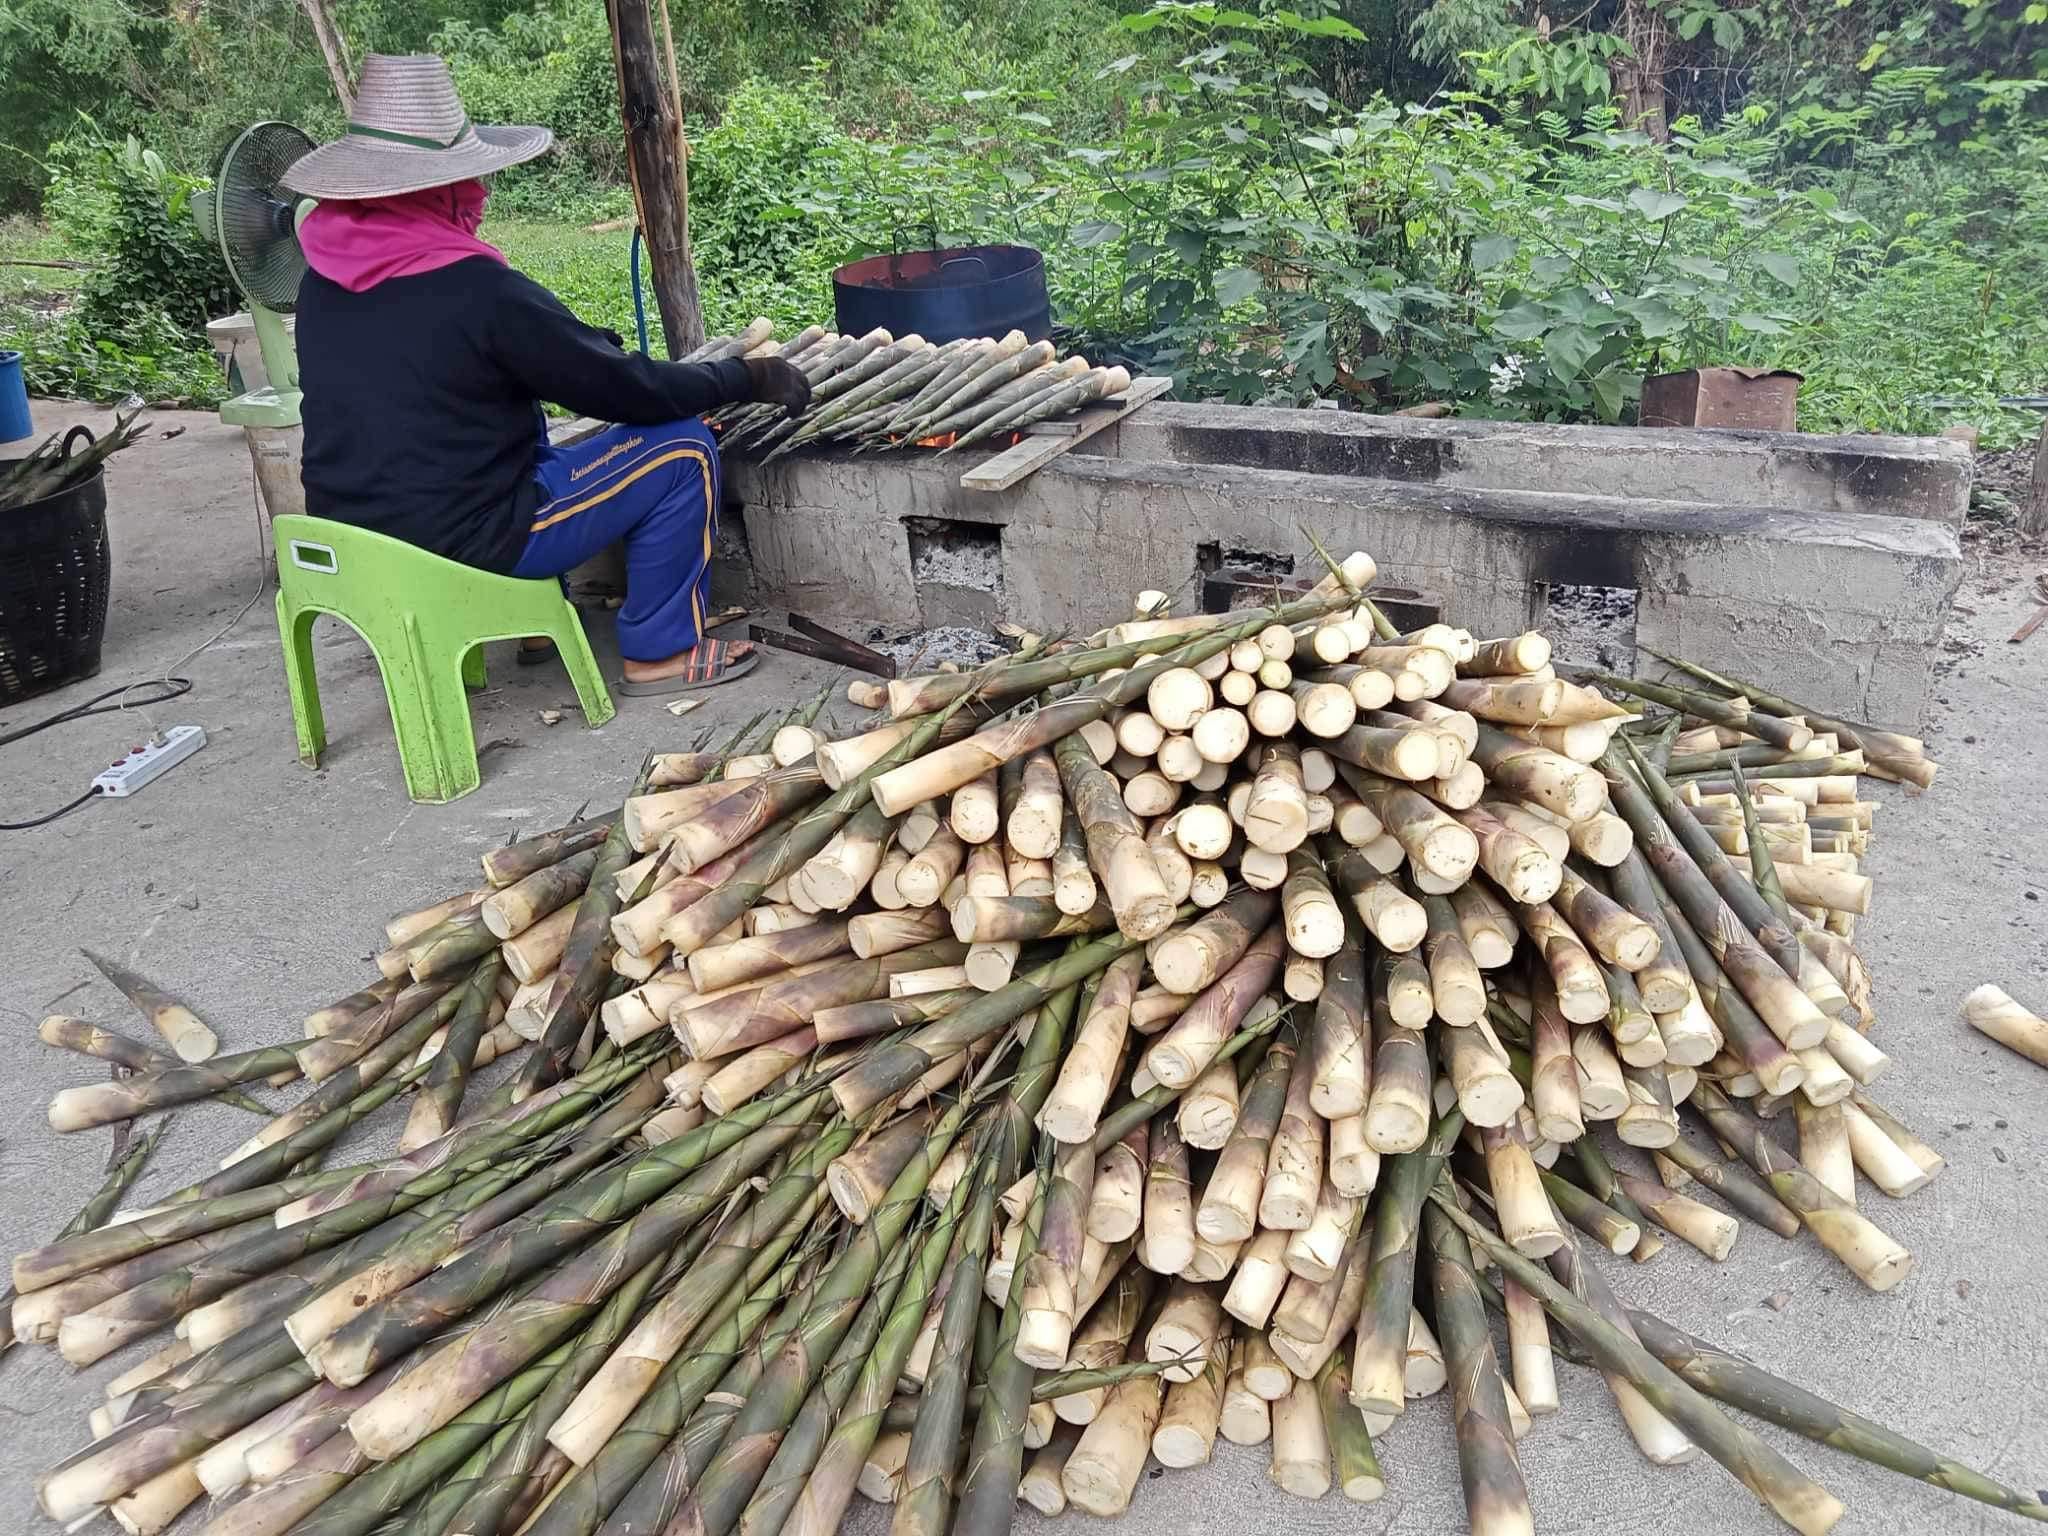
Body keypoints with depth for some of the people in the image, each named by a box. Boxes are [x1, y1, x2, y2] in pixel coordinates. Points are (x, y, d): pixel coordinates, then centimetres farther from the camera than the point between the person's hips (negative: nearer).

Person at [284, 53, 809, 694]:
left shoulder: (324, 278, 4)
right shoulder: (479, 289, -19)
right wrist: (748, 378, 0)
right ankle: (661, 651, 6)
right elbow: (623, 389, -12)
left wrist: (590, 342, 18)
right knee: (683, 447, -4)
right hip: (458, 546, -8)